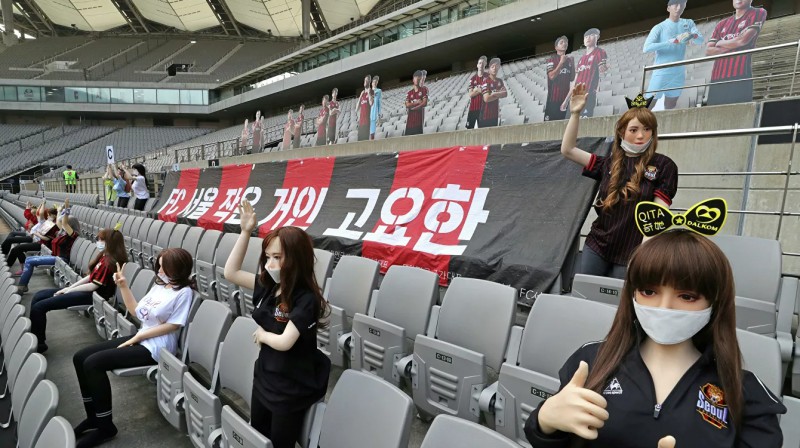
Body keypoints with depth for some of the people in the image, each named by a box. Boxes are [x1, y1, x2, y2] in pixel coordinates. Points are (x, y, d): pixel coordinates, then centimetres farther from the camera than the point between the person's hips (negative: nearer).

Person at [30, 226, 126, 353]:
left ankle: (38, 343, 3)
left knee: (39, 306, -13)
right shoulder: (105, 256, 10)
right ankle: (34, 335, 15)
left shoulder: (109, 262, -20)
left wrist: (68, 291, -7)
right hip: (88, 289, 10)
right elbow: (91, 276, 14)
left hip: (92, 295, -10)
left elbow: (93, 286, -20)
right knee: (38, 296, 11)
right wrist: (69, 287, 6)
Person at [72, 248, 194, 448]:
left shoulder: (184, 292, -14)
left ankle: (105, 426, -7)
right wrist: (123, 286, 7)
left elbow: (173, 325, -16)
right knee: (80, 357, 1)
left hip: (155, 347, -9)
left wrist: (138, 337, -12)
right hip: (140, 339, 9)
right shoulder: (159, 285, 12)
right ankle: (93, 417, 10)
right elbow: (138, 312, 16)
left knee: (93, 363, -20)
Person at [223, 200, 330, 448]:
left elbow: (284, 342, -31)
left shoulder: (306, 299, -26)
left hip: (291, 388, -7)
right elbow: (231, 272, -1)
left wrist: (262, 335, -10)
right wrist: (246, 232, -9)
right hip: (264, 376, 8)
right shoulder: (268, 285, -5)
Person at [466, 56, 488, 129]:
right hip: (473, 107, 2)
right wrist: (480, 90, -10)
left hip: (483, 107, -2)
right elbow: (470, 94, 1)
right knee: (470, 128, 1)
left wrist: (477, 90, -9)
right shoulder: (473, 79, 9)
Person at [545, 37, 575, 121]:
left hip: (565, 97, 6)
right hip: (554, 97, -6)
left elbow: (572, 79, 14)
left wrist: (573, 64, 3)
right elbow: (551, 76, -14)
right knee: (550, 121, -9)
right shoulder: (551, 60, -1)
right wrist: (561, 62, -14)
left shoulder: (569, 60, 15)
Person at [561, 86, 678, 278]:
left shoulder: (663, 166, -2)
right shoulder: (609, 164, 8)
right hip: (596, 246, 4)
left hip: (631, 253, -3)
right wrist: (575, 114, -2)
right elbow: (567, 150, 5)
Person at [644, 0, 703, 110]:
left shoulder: (688, 23, 9)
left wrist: (691, 35, -25)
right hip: (661, 74, -5)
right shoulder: (659, 27, -5)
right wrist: (671, 41, -27)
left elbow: (700, 40, -1)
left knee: (670, 108, 14)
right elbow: (646, 48, -18)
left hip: (679, 74, 5)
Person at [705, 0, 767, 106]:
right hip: (717, 79, 4)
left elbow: (743, 39, -4)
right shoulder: (722, 24, 23)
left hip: (740, 78, -4)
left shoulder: (758, 13, 12)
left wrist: (720, 43, 10)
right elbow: (708, 50, 10)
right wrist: (728, 48, -4)